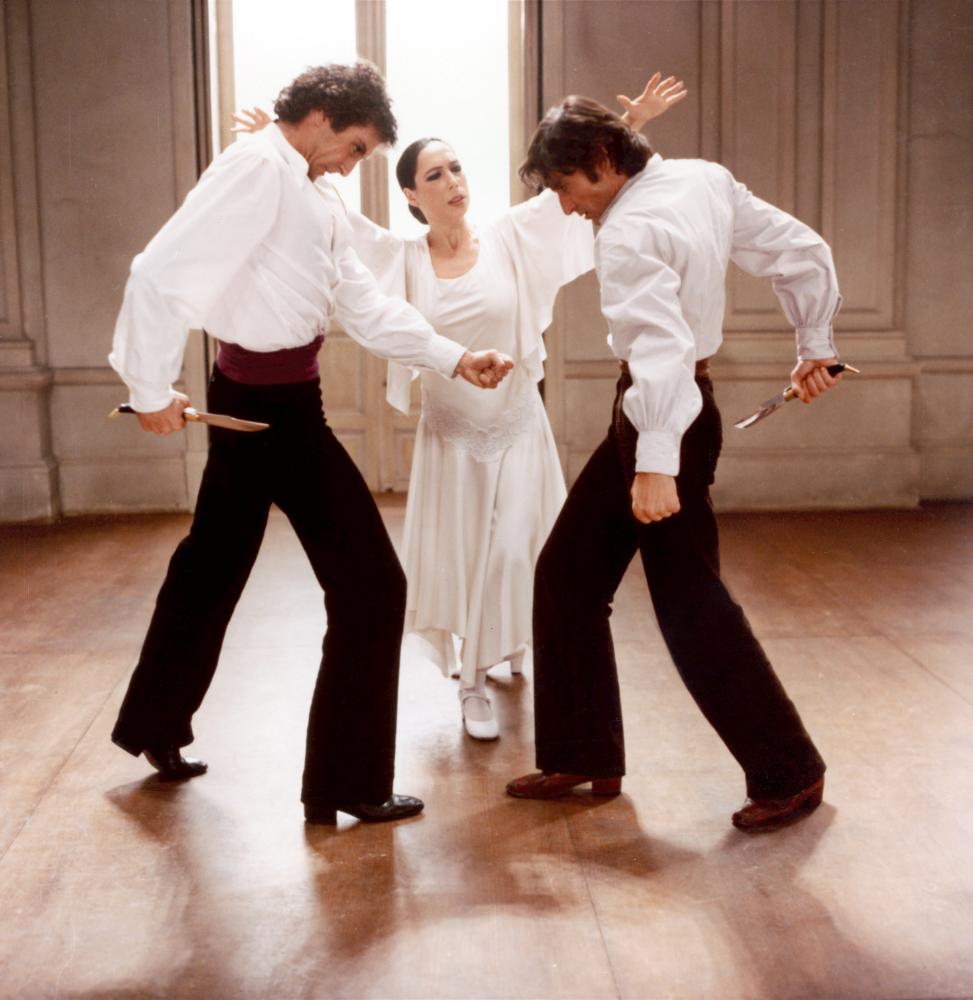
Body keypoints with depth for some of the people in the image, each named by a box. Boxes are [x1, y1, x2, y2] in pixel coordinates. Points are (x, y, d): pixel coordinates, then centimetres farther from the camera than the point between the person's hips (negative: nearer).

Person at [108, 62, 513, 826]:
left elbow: (367, 306, 9)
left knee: (214, 566, 22)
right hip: (271, 403, -10)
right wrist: (153, 387, -16)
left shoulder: (315, 203, 13)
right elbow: (163, 272, -24)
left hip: (261, 399, 10)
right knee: (370, 586, -3)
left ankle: (155, 728, 40)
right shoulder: (257, 168, -17)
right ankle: (348, 783, 8)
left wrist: (455, 358, -1)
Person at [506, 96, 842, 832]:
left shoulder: (629, 232, -19)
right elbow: (803, 252, 9)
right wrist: (815, 345, 19)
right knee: (567, 576, 12)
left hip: (665, 415, -10)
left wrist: (657, 464, -36)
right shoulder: (707, 180, 5)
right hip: (673, 407, 10)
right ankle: (583, 757, 20)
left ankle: (788, 772, 12)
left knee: (689, 601, -2)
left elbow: (663, 345, -31)